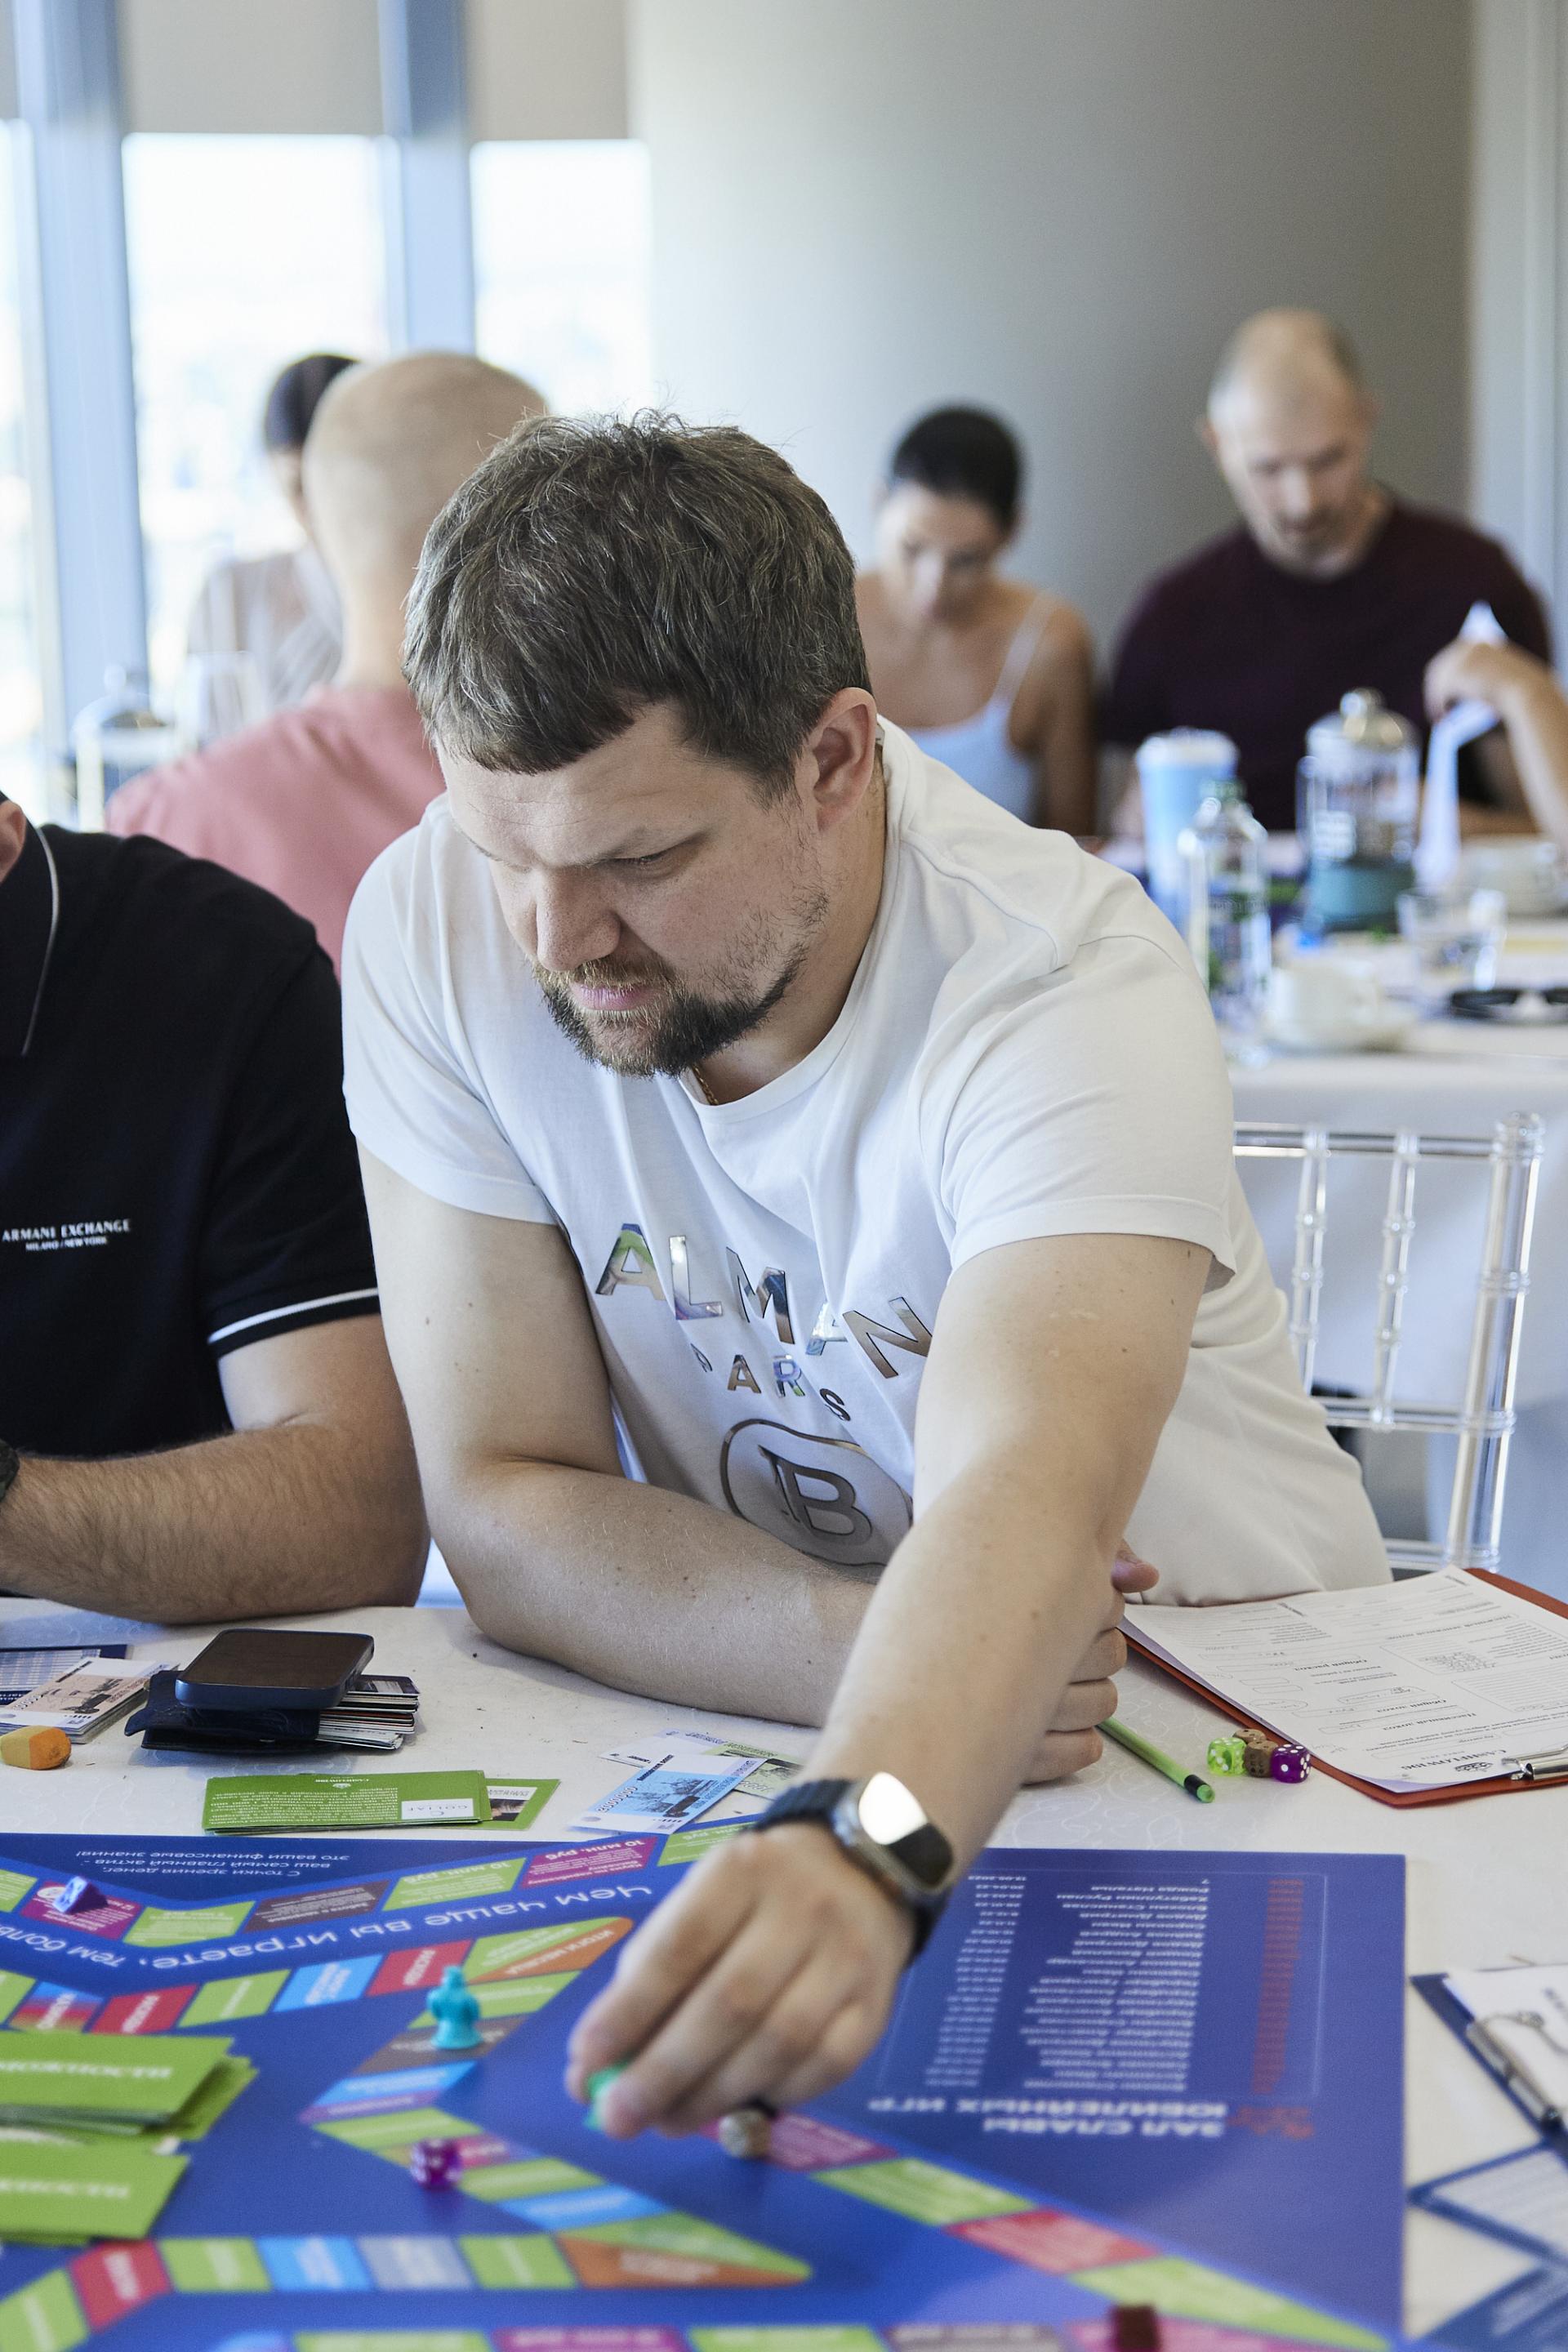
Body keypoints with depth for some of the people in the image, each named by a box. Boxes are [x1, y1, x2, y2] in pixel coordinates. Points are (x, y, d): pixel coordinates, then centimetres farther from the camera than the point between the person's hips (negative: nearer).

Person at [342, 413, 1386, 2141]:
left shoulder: (1068, 981, -24)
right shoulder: (432, 932, -13)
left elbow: (1029, 1503, -41)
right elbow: (506, 1505, -11)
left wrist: (864, 1846, -62)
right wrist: (890, 1659, -28)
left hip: (1226, 1709, -3)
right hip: (754, 1733, 3)